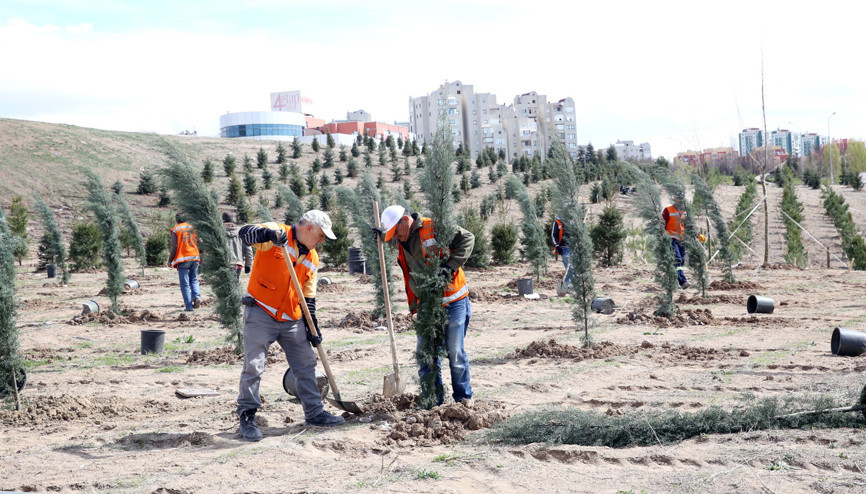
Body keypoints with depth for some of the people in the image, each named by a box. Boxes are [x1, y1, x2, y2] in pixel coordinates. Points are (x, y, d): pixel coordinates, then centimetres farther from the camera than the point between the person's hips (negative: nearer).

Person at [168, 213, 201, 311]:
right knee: (194, 280, 18)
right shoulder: (193, 228, 11)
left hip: (183, 259, -4)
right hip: (195, 258, 4)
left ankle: (188, 305, -2)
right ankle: (197, 296, -7)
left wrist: (170, 260, 3)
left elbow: (174, 247, -8)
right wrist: (201, 258, 21)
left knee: (185, 283, 1)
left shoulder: (175, 230, -1)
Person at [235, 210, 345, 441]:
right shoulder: (276, 235, -7)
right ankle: (247, 417, 5)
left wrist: (313, 326, 11)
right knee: (254, 366, -6)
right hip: (261, 313, -7)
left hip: (292, 319, 7)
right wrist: (268, 233, -44)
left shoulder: (312, 258, 12)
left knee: (306, 365, 10)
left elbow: (308, 296, 15)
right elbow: (245, 233, -24)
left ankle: (314, 413, 22)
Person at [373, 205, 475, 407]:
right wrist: (382, 234, 8)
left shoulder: (434, 228, -12)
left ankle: (464, 399, 16)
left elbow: (467, 238, -13)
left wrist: (450, 266, -21)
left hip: (452, 303, -6)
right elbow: (391, 239, 32)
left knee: (455, 353, 1)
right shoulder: (400, 242, 8)